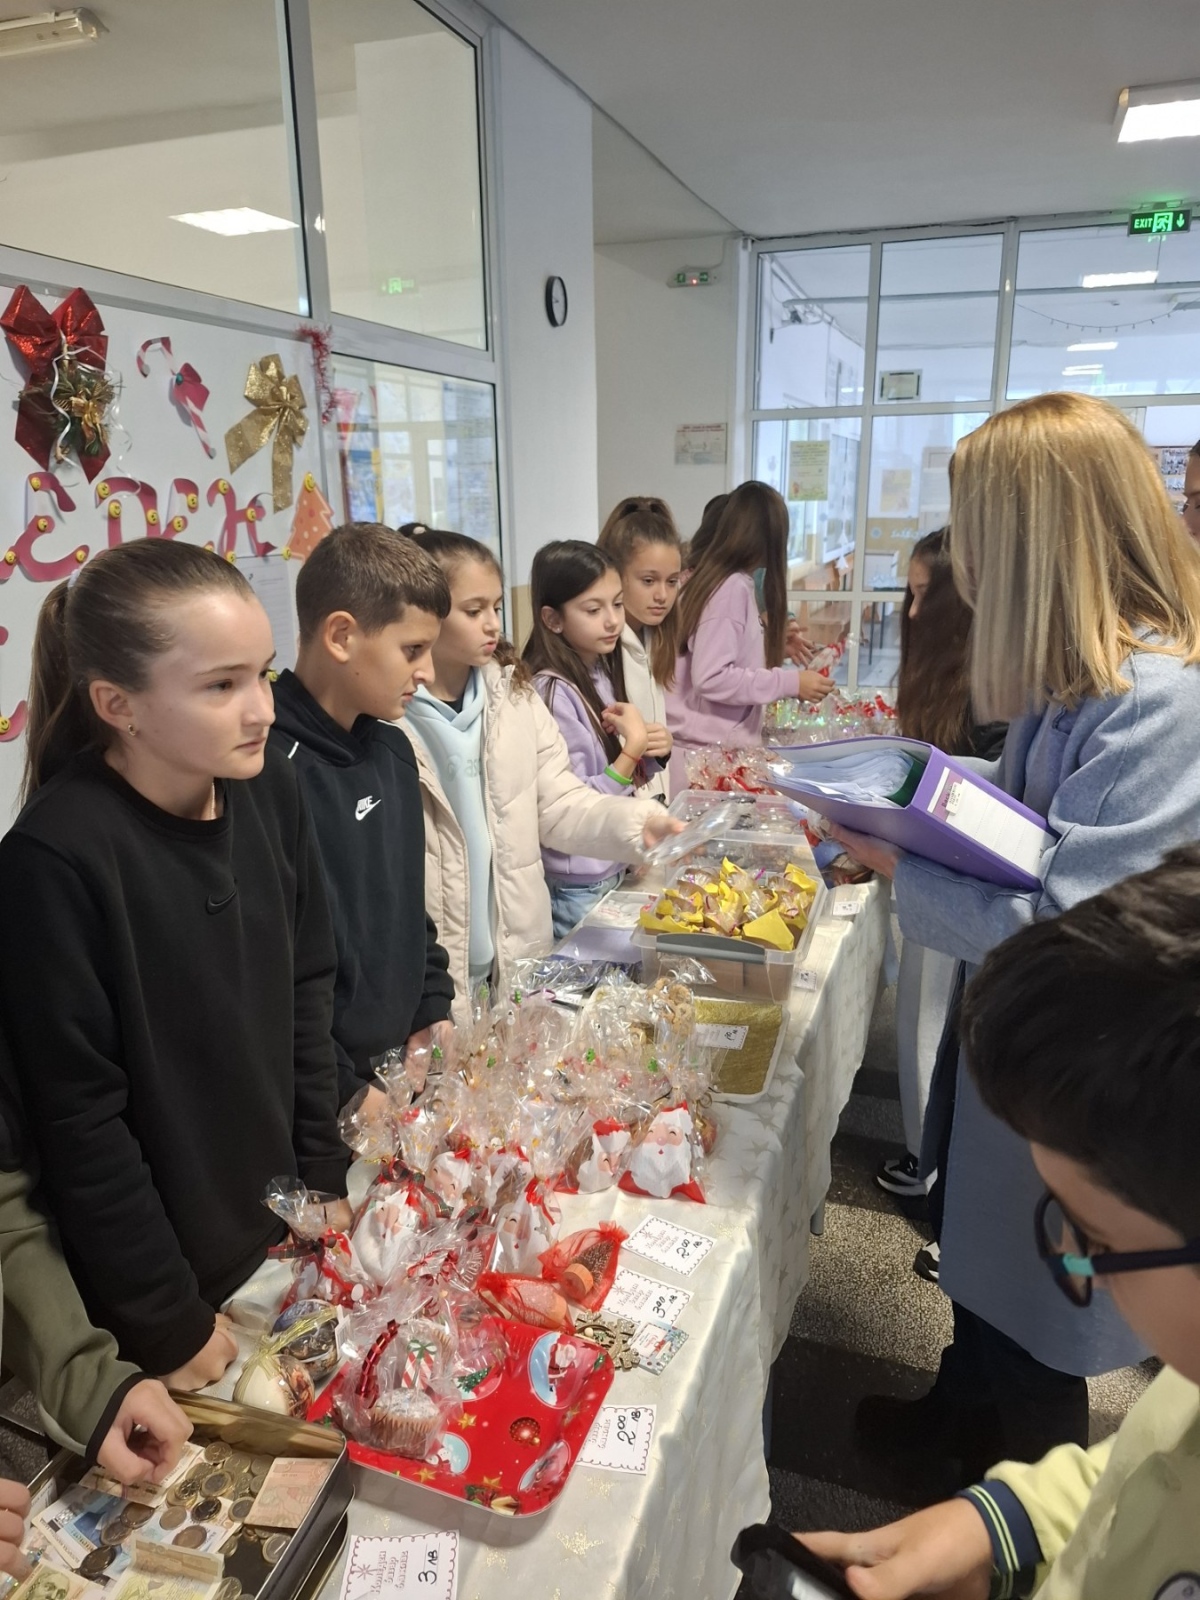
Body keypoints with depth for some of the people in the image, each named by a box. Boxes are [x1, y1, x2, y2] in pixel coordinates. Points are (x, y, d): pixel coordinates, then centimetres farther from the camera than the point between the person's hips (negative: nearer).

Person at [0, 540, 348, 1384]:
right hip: (175, 1271, -5)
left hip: (289, 1231, 5)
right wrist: (170, 1326, -11)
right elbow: (79, 1120, -19)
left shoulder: (270, 790, -9)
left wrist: (327, 1186, 3)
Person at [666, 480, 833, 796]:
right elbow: (711, 678, -23)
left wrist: (765, 634, 32)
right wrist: (791, 681, -18)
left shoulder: (712, 576, 9)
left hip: (711, 746, 9)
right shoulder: (732, 588, -17)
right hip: (709, 751, -9)